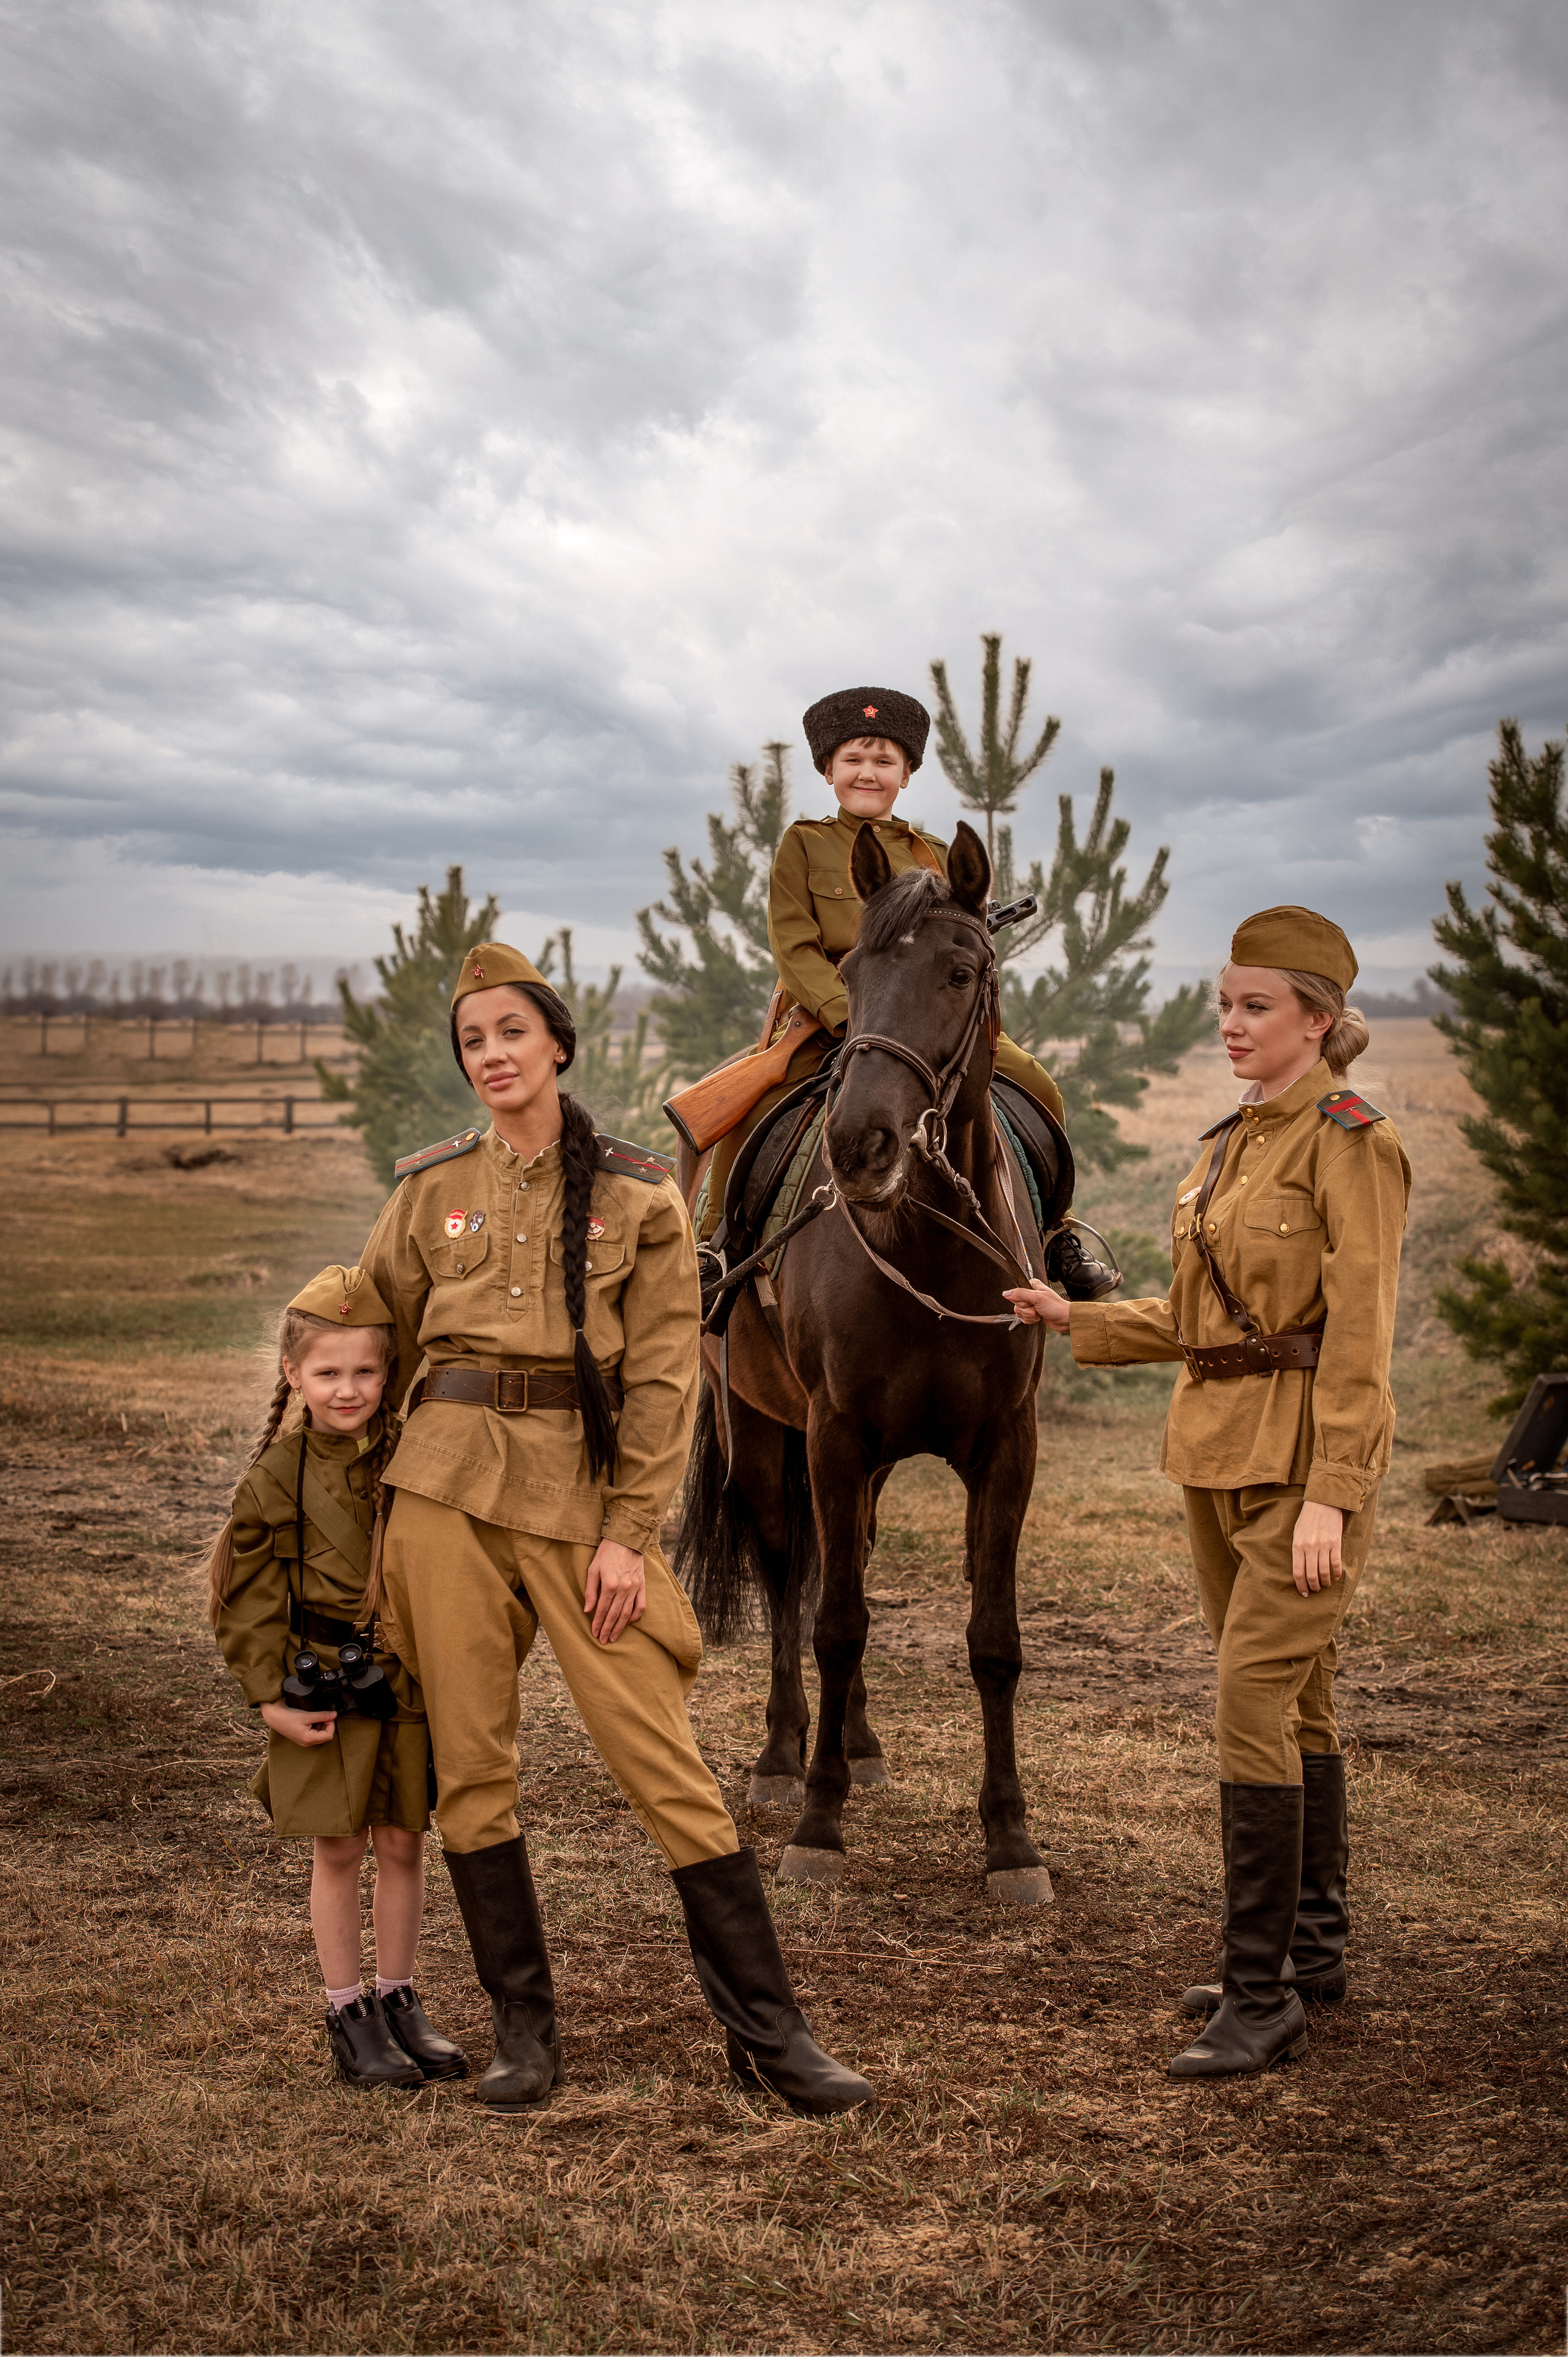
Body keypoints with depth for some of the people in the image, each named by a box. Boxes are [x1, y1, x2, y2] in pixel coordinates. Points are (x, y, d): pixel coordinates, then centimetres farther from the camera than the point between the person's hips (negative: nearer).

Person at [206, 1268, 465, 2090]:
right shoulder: (277, 1478, -7)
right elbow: (250, 1600, -3)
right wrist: (270, 1698, -8)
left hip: (409, 1684, 2)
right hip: (323, 1689, -2)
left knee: (403, 1843, 10)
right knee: (339, 1848, 5)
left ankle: (397, 1999, 26)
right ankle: (346, 2013, 19)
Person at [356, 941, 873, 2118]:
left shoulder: (640, 1195, 1)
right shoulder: (430, 1190, 8)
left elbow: (664, 1378, -2)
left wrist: (628, 1533, -8)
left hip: (579, 1485, -2)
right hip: (445, 1479, 3)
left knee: (664, 1757, -3)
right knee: (472, 1762, 5)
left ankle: (768, 2032, 7)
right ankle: (524, 2029, 20)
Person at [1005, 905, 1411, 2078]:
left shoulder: (1353, 1143, -12)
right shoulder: (1230, 1144, 12)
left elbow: (1359, 1335, -17)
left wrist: (1329, 1497, -22)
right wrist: (1076, 1320, 11)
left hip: (1303, 1461, -8)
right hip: (1217, 1455, 8)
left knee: (1252, 1707, -10)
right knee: (1297, 1705, 16)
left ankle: (1263, 1993, -1)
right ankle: (1315, 1949, 29)